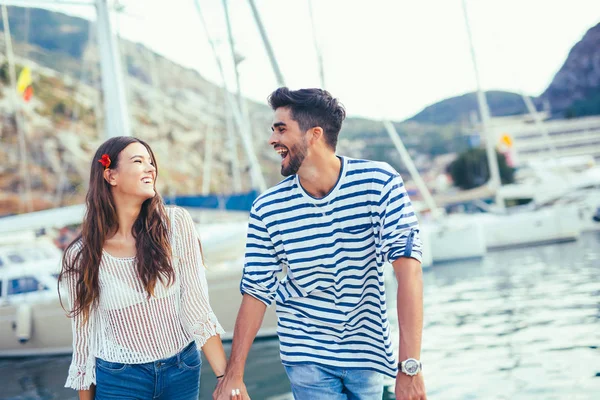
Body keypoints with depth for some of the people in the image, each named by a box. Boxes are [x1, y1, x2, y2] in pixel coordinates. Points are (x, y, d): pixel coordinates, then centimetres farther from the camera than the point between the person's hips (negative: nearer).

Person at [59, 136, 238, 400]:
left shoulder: (176, 224, -9)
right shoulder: (82, 256, -8)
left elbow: (196, 308, -10)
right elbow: (84, 336, 0)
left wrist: (226, 377, -15)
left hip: (184, 371, 1)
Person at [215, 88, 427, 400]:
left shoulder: (380, 183, -15)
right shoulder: (266, 210, -9)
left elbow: (408, 267, -21)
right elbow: (256, 293, -2)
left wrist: (410, 367, -29)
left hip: (368, 350, 0)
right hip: (307, 356, 0)